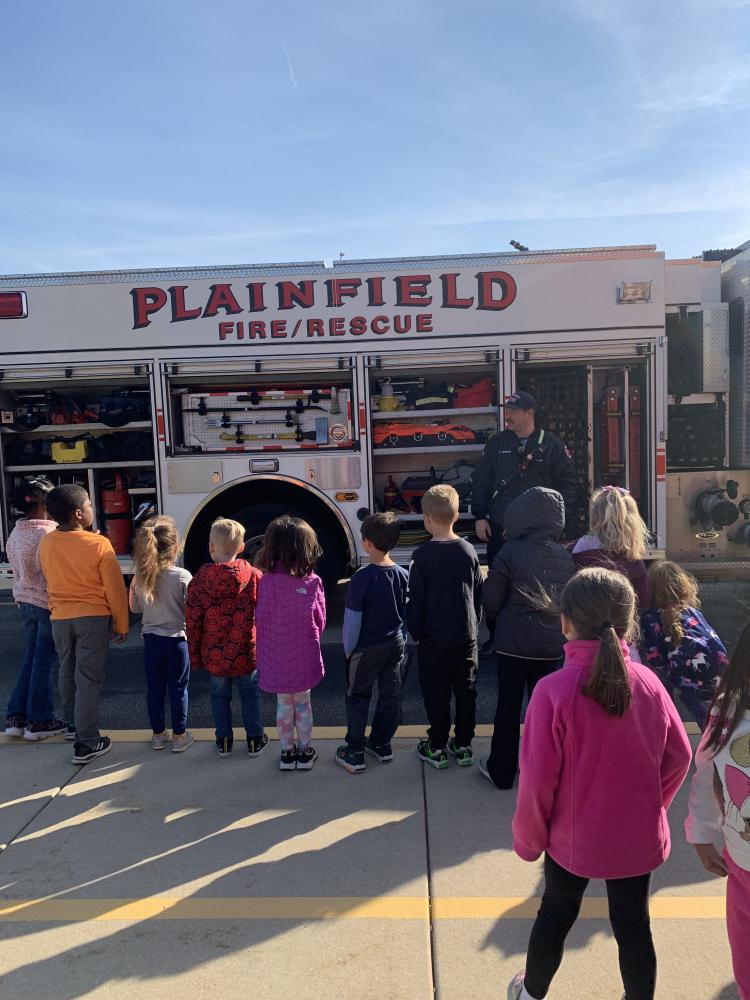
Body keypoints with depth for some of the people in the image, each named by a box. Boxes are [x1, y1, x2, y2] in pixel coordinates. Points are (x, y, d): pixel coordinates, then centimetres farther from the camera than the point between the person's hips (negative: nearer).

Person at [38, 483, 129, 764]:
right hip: (93, 618, -5)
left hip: (60, 618, 5)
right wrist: (121, 625, -1)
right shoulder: (98, 544, -16)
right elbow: (115, 589, -11)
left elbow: (52, 578, 14)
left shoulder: (46, 544, -1)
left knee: (68, 675, 20)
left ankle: (75, 726, 37)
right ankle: (87, 744, 5)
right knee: (88, 679, 0)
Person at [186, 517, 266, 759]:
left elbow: (193, 623, -6)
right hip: (247, 653, 0)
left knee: (220, 696, 19)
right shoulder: (254, 576, -12)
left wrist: (195, 656, 6)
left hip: (214, 655, 0)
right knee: (250, 694, 18)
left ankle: (224, 741, 31)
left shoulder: (199, 580, -12)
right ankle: (255, 740, 27)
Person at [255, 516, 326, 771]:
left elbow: (260, 622, -7)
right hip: (304, 655, 0)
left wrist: (263, 652, 11)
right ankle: (305, 752, 30)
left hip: (275, 657, 0)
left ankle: (287, 752, 30)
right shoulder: (312, 582, -15)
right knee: (303, 702, 18)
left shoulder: (267, 581, -16)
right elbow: (320, 622, -3)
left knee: (283, 703, 17)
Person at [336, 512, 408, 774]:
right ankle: (381, 745, 30)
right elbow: (407, 612, 5)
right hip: (395, 643, 5)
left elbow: (352, 620, -17)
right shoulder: (403, 575, -5)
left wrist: (348, 650, -4)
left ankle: (354, 753, 18)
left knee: (358, 698, 10)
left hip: (366, 648, -5)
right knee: (390, 695, 16)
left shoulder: (362, 578, -23)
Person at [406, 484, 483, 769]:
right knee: (466, 692, 14)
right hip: (466, 636, 4)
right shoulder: (468, 551, -2)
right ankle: (463, 746, 25)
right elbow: (479, 594, 6)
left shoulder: (422, 556, -15)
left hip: (434, 639, -4)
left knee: (436, 694, 9)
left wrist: (415, 633, 3)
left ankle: (437, 748, 20)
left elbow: (416, 601, -10)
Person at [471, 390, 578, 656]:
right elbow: (480, 482, 8)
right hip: (499, 529, 2)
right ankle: (496, 635, 23)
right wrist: (480, 517, 1)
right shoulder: (496, 444, 7)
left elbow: (568, 483, 0)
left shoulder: (551, 445, -1)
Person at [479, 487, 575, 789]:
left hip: (514, 644, -3)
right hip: (552, 644, 3)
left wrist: (498, 618, 10)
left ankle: (502, 771, 22)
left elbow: (490, 600, -10)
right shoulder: (566, 556, -4)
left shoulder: (511, 552, -16)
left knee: (508, 707, 10)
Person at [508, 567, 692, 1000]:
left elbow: (538, 778, -20)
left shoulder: (554, 690, -25)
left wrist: (529, 840, -4)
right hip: (639, 838, 2)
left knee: (556, 915, 22)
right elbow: (679, 756, -2)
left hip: (573, 838, -1)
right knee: (633, 925, 20)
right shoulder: (649, 682, -14)